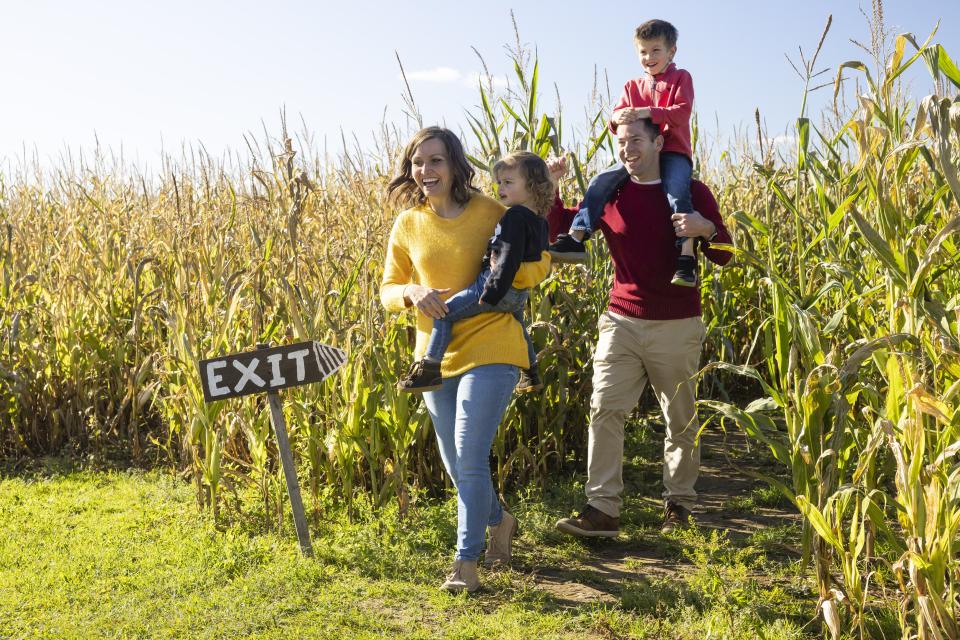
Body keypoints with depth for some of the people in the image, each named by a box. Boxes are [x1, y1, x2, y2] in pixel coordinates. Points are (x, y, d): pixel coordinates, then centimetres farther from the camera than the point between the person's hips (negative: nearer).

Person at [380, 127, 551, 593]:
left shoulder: (491, 213, -7)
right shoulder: (408, 225, 2)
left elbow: (540, 266, 0)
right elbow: (388, 289, 8)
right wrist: (413, 293, -15)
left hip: (489, 349, -5)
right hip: (435, 356, 5)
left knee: (470, 458, -10)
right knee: (454, 464, 15)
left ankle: (466, 561, 6)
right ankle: (499, 521, 42)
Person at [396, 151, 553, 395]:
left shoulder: (515, 217, -18)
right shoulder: (540, 222, 11)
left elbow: (508, 258, -24)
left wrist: (491, 293, -23)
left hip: (499, 287, -10)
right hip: (520, 294, 10)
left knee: (445, 312, -9)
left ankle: (430, 370, -12)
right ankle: (531, 375, 47)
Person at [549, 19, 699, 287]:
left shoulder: (680, 78, 5)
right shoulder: (632, 86, 18)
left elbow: (682, 112, -12)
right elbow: (616, 120, 7)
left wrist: (648, 112, -26)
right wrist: (617, 118, -20)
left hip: (673, 153, -4)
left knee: (677, 193, -32)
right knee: (600, 182, -13)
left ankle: (687, 256, -33)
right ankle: (575, 239, -13)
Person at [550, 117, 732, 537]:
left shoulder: (691, 192, -1)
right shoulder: (609, 194, 4)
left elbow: (724, 256, 0)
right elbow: (562, 230, 13)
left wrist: (707, 229, -22)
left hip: (677, 327, -1)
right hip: (622, 322, 2)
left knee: (681, 419, 8)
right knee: (605, 409, -9)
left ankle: (679, 504, 24)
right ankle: (602, 509, -7)